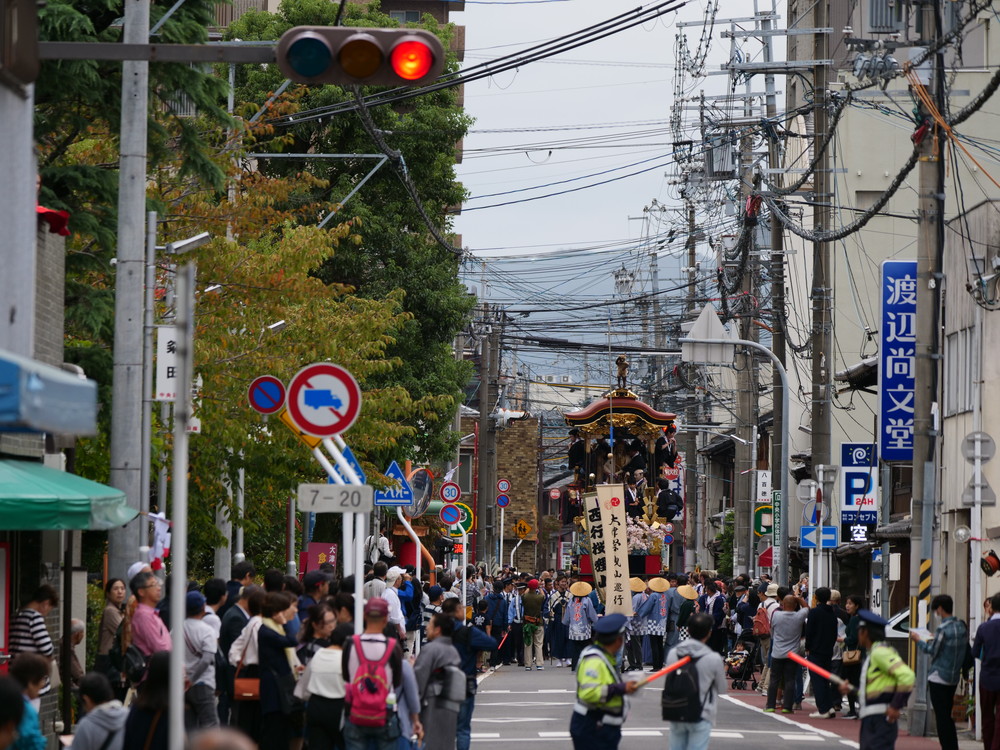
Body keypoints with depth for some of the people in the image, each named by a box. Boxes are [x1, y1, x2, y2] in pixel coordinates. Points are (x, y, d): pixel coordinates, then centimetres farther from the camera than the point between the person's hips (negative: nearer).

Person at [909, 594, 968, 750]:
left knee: (941, 716, -3)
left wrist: (918, 640, 4)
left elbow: (932, 651, -12)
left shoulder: (943, 629, -18)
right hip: (954, 677, 8)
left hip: (939, 677, -8)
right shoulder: (962, 627, 6)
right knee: (948, 715, 16)